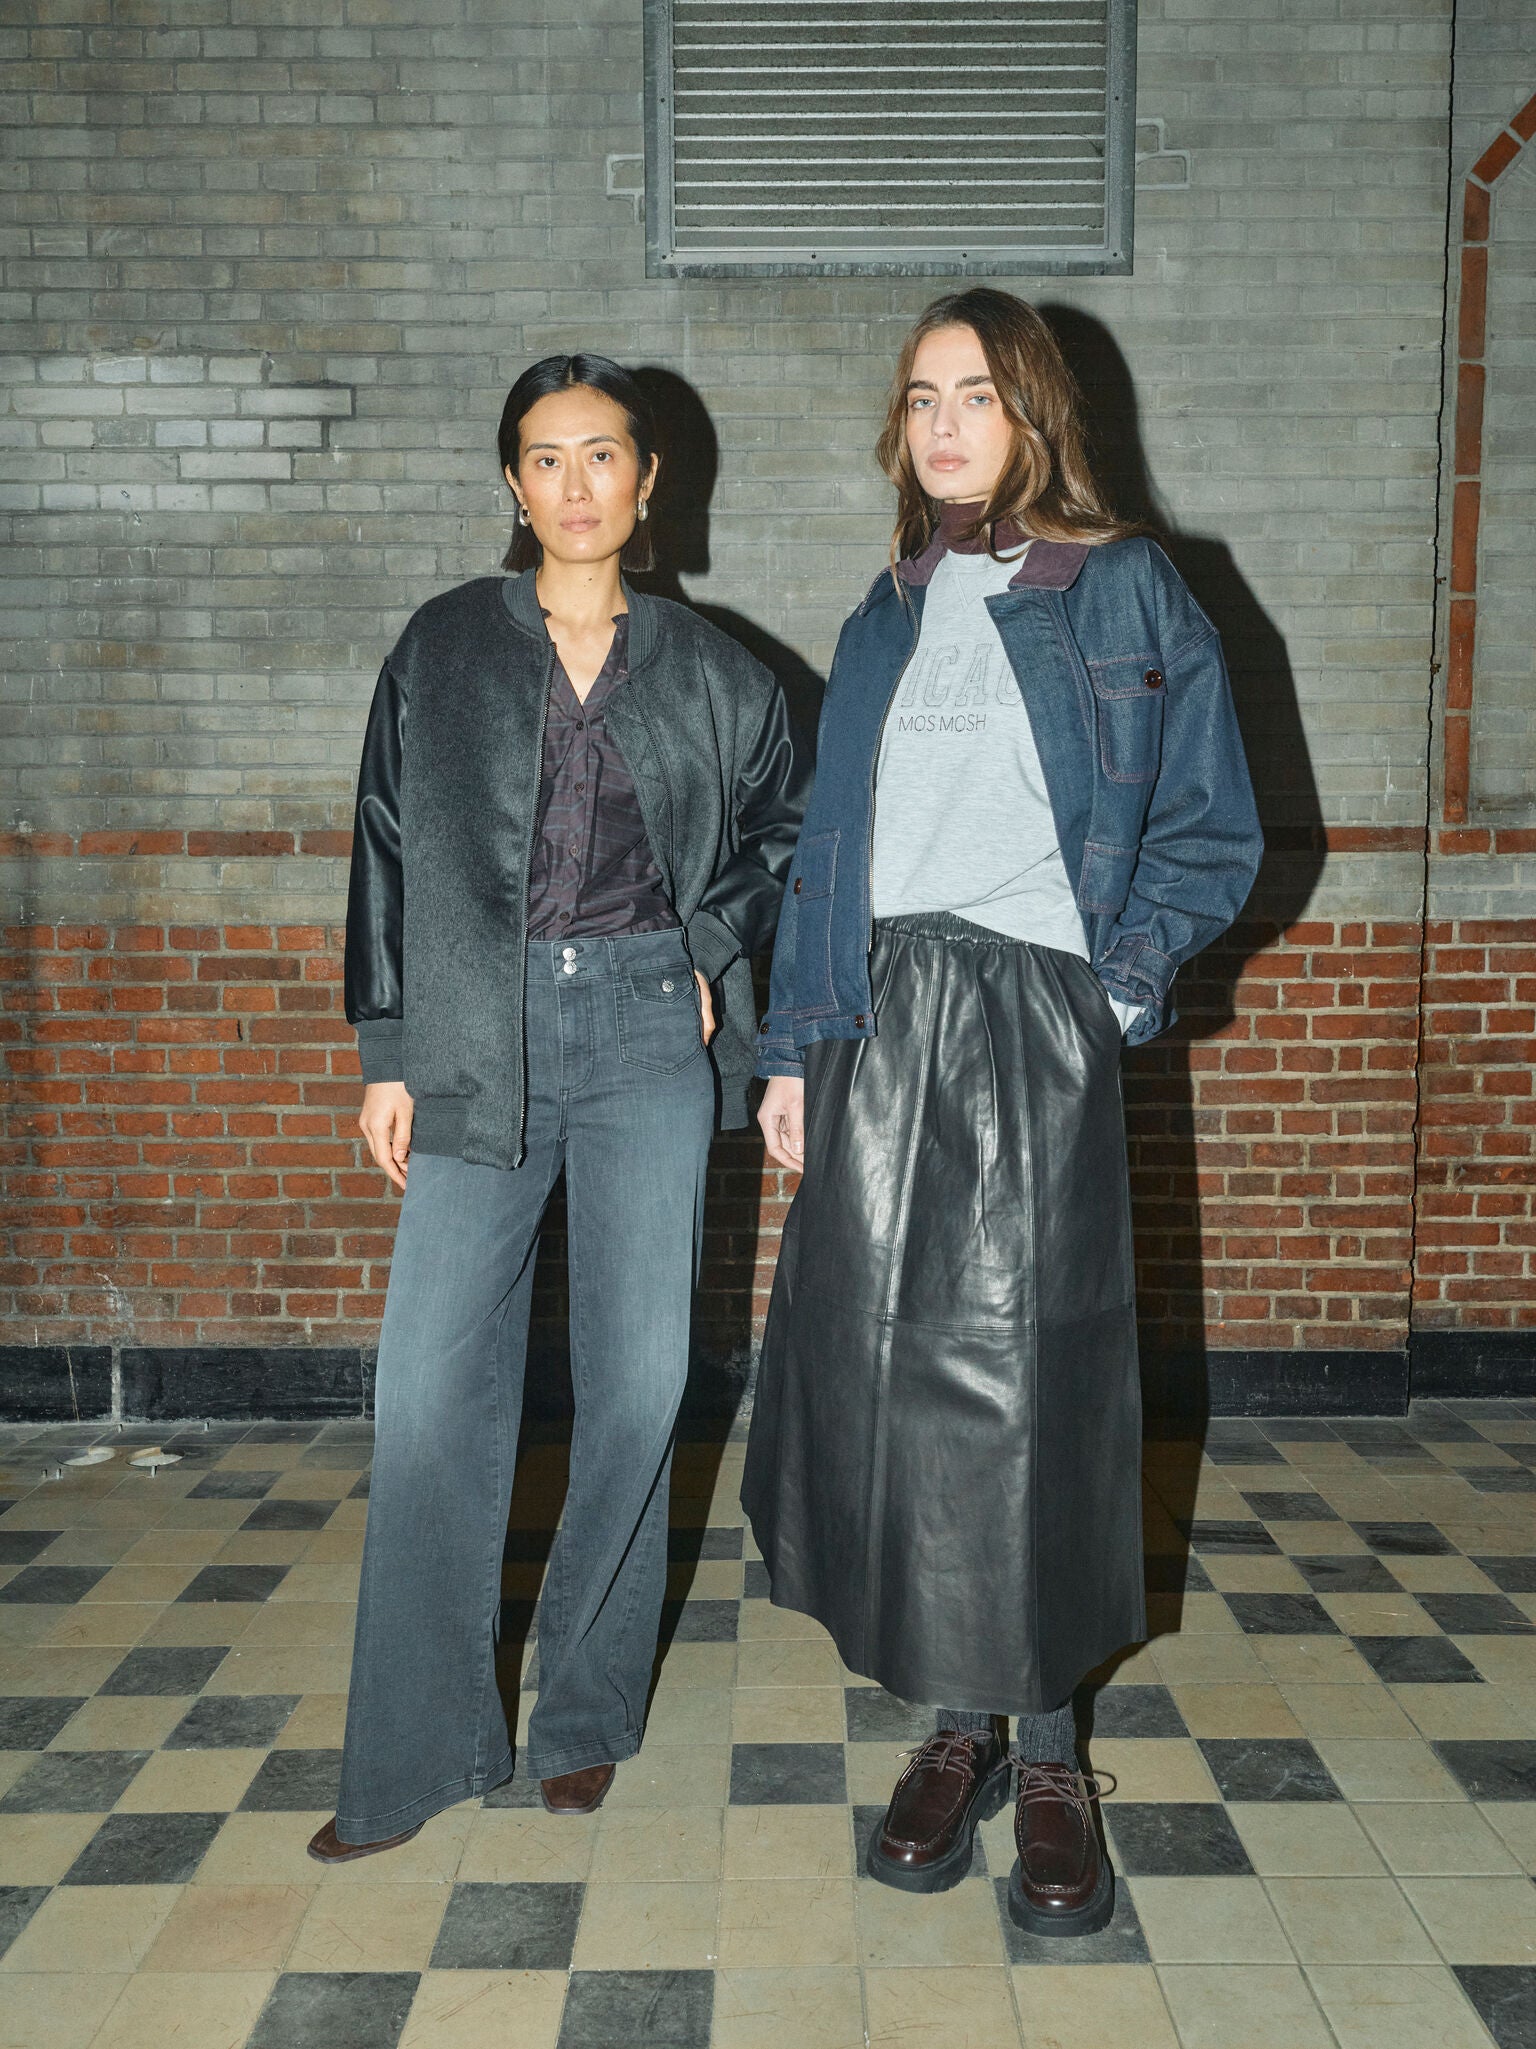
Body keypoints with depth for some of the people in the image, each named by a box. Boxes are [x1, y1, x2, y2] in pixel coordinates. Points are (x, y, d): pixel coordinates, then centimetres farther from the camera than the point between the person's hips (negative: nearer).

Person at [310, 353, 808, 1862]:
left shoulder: (707, 671, 9)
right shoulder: (443, 648, 8)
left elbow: (787, 827, 20)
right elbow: (389, 849, 6)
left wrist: (715, 946, 5)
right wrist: (386, 1051, 1)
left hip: (649, 1033, 1)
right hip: (480, 1036, 0)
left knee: (638, 1375, 2)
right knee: (435, 1386, -4)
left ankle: (587, 1713, 21)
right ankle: (414, 1752, 11)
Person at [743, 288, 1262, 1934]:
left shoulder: (1124, 592, 4)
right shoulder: (887, 616, 17)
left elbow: (1210, 830, 3)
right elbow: (826, 847, 15)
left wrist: (1117, 981, -10)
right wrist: (791, 1044, 8)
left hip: (1028, 1014, -4)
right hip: (878, 1018, 4)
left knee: (1022, 1368, -2)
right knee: (882, 1362, 3)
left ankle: (1046, 1755, 15)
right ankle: (958, 1725, 19)